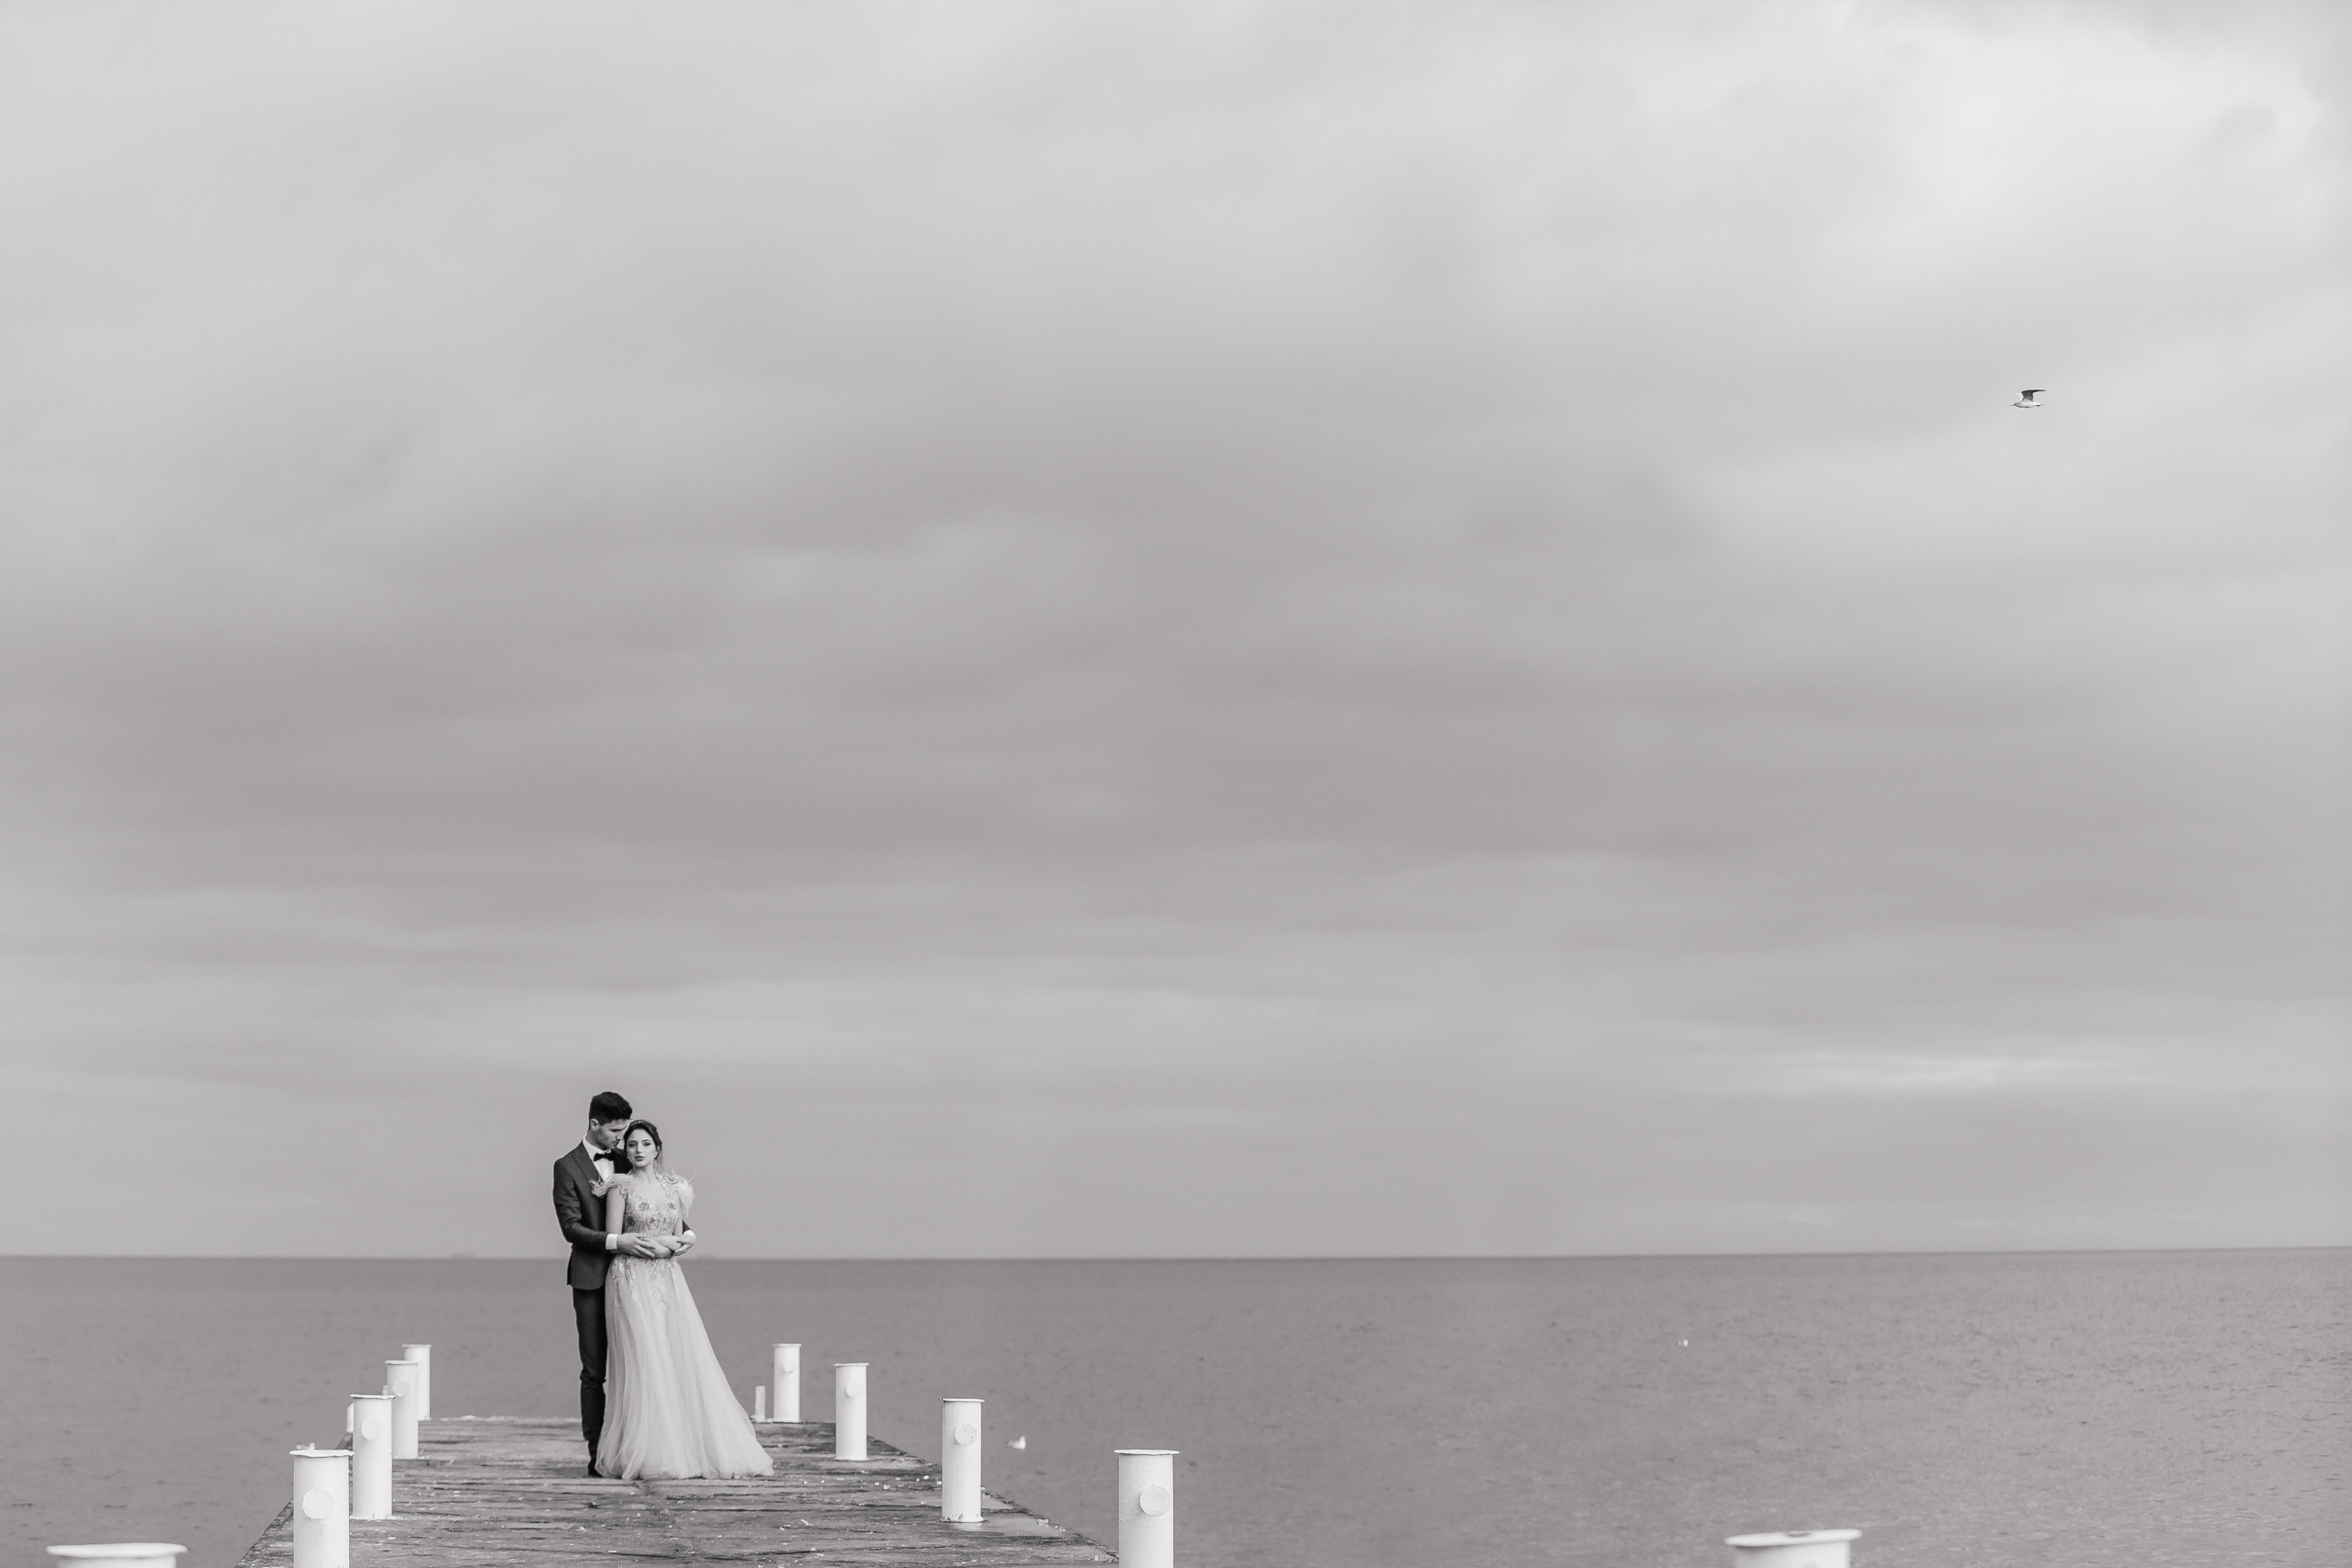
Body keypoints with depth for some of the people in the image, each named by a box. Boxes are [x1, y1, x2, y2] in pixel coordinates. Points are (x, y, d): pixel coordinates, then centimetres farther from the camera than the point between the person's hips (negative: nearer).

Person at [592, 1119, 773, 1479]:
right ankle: (647, 1454, -7)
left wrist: (681, 1242, -4)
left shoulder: (673, 1187, 13)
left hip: (669, 1281, 5)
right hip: (632, 1282, -5)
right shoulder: (621, 1187, -1)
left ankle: (696, 1449, 3)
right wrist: (658, 1244, -10)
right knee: (644, 1365, -10)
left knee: (687, 1361, -2)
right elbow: (614, 1240, -5)